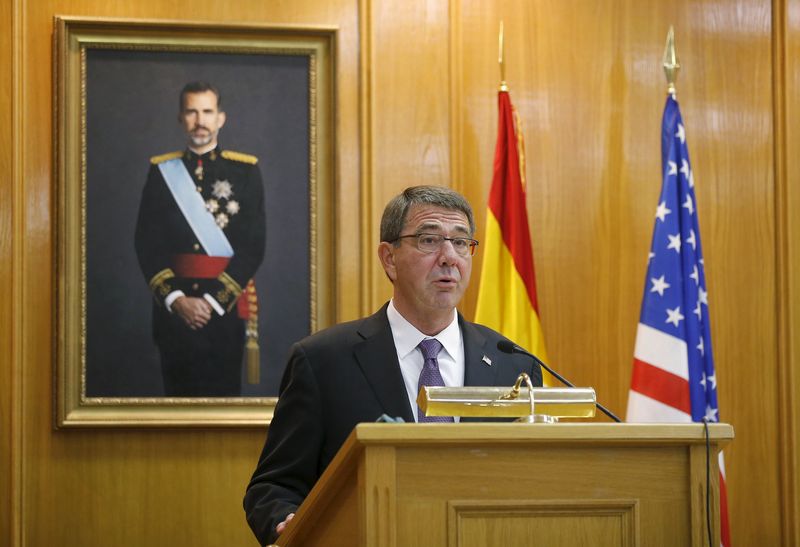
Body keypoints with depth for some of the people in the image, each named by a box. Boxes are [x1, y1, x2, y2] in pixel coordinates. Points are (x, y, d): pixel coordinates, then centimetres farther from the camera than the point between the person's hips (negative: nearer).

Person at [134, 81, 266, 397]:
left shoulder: (245, 170, 3)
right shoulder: (162, 171, 7)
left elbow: (253, 246, -3)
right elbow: (147, 243, 2)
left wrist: (213, 300, -11)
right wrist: (176, 299, -10)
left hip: (225, 305, -1)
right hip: (172, 307, 1)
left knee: (223, 392, 0)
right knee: (179, 392, 3)